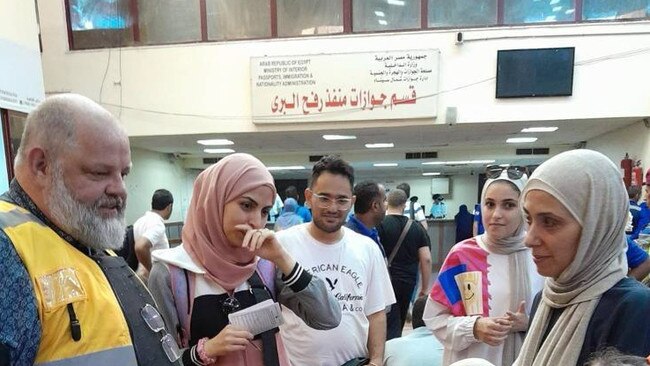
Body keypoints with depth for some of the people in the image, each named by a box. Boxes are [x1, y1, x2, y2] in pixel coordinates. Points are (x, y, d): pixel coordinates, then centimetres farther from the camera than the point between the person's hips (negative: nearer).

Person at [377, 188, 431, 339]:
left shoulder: (379, 225, -8)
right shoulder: (417, 228, 4)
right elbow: (426, 259, 0)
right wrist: (425, 288, 7)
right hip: (409, 283, 4)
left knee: (391, 328, 0)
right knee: (399, 323, 21)